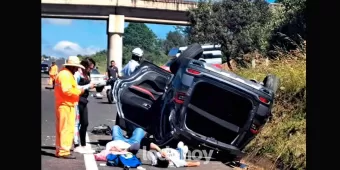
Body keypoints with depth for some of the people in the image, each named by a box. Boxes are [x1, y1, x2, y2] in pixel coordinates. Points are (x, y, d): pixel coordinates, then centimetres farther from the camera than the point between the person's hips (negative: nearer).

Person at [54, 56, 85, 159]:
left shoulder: (66, 74, 19)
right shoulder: (65, 74, -15)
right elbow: (67, 90, -25)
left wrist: (77, 90, 10)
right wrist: (79, 91, -13)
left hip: (64, 105, 11)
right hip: (66, 106, -11)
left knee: (61, 129, 14)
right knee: (67, 129, -9)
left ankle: (59, 150, 21)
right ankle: (64, 151, -7)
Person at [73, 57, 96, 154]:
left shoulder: (86, 75, 14)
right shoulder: (77, 74, -12)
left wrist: (91, 85, 2)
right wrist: (88, 86, -15)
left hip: (83, 101, 9)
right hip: (77, 101, -9)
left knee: (85, 123, 12)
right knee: (77, 123, -4)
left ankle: (83, 145, 21)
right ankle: (77, 146, 2)